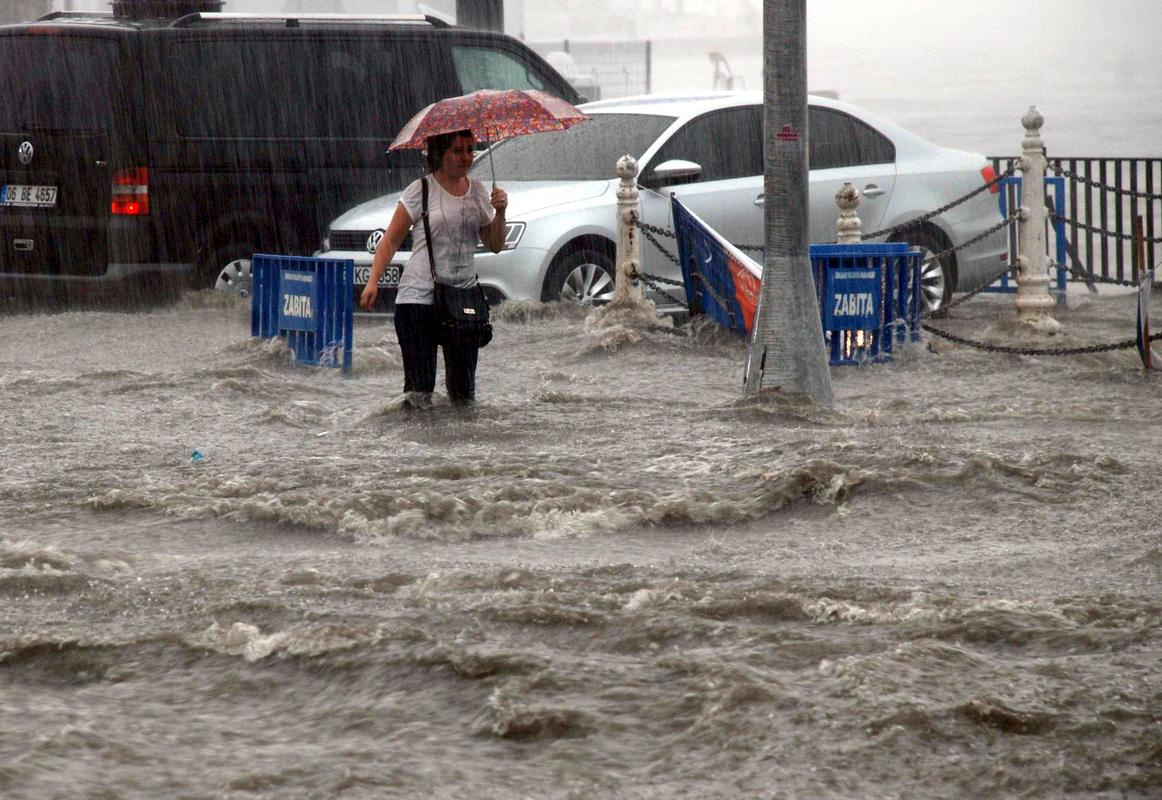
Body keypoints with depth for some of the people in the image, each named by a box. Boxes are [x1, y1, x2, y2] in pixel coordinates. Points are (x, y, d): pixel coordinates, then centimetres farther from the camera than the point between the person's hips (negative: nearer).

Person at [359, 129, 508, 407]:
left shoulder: (478, 192, 11)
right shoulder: (421, 191, -2)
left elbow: (495, 246, 15)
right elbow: (391, 240, 0)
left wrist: (500, 213, -3)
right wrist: (373, 281, -11)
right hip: (419, 298, -4)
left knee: (464, 392, 0)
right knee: (419, 390, -10)